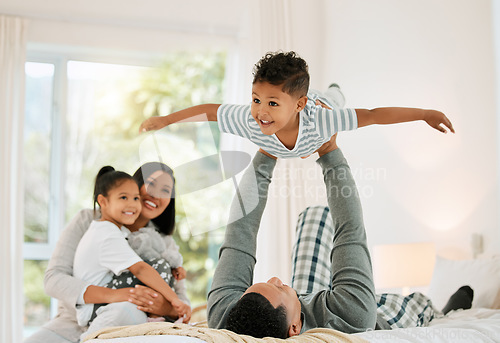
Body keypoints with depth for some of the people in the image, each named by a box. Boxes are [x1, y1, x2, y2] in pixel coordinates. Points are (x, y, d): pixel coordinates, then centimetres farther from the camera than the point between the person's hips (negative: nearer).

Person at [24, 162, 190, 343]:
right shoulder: (87, 220, 2)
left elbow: (183, 304, 3)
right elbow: (53, 279, -9)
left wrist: (165, 307, -24)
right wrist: (111, 295, -27)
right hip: (71, 323, -1)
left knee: (124, 311, -35)